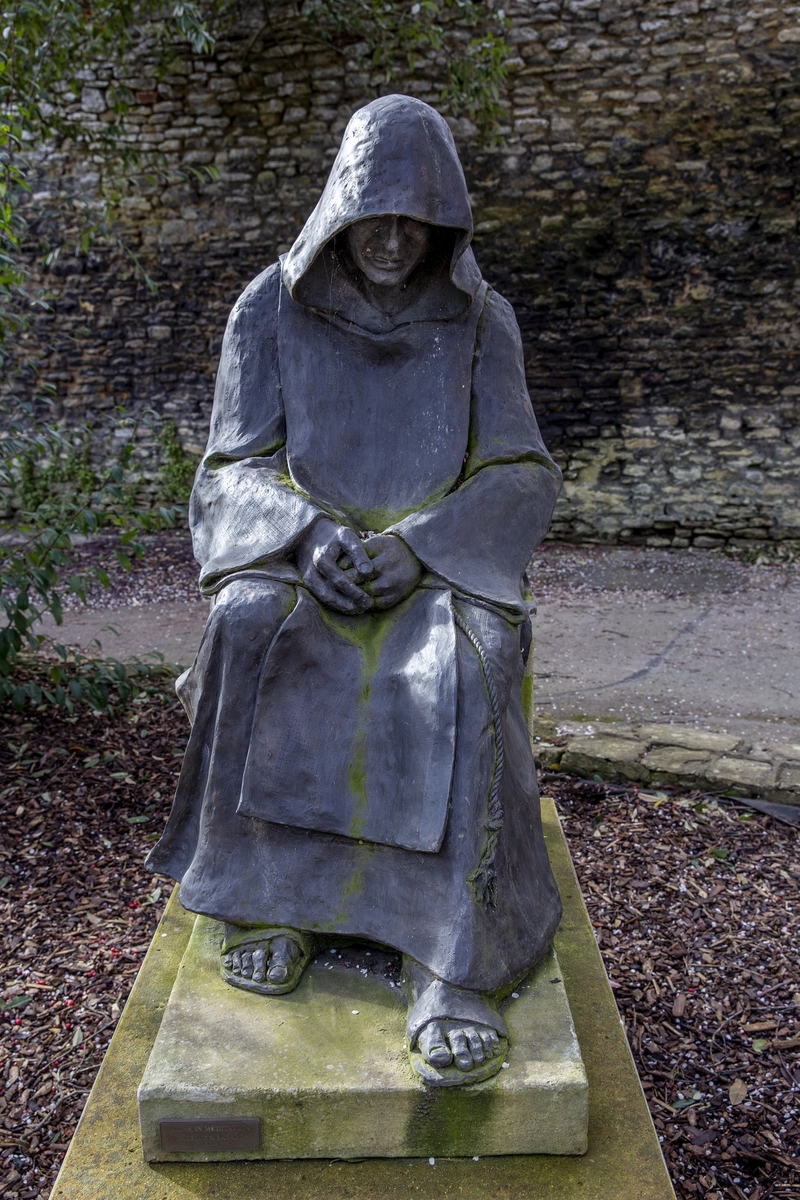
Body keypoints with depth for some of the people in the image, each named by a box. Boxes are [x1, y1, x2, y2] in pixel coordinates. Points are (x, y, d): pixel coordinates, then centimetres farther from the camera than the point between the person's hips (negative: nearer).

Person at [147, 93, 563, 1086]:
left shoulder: (479, 317, 2)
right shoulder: (271, 308, 1)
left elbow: (517, 479, -3)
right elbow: (235, 470, -1)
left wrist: (416, 545, -21)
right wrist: (310, 534, -22)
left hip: (441, 560, 0)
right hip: (297, 555, 1)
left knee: (465, 669, -34)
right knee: (251, 636, -34)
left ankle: (454, 966, -31)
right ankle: (266, 890, -16)